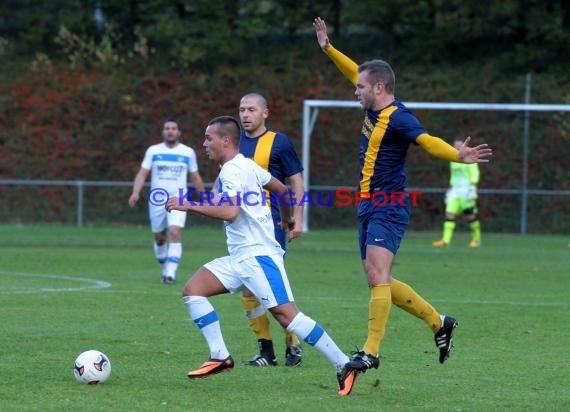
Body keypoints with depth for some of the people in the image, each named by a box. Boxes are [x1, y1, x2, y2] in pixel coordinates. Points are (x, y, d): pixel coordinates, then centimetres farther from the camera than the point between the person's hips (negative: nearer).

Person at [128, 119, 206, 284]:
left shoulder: (188, 152, 5)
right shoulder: (153, 151, 5)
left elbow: (195, 177, 14)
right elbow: (142, 173, -1)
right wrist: (136, 192, -16)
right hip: (157, 200, 2)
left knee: (175, 233, -20)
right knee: (159, 238, 9)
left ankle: (171, 273, -24)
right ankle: (165, 269, 29)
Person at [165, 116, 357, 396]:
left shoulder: (233, 170, -13)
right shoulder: (246, 165, 17)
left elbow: (230, 212, -27)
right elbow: (282, 189, 28)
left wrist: (189, 206, -20)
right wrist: (287, 218, 46)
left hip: (257, 254, -10)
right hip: (240, 256, 10)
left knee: (286, 314, -17)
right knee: (193, 291, 0)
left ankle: (343, 366, -15)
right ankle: (220, 357, -2)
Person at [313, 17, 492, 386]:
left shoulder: (398, 118, -17)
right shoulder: (375, 108, 9)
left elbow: (428, 142, -33)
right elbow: (355, 71, 28)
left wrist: (458, 156, -50)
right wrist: (328, 47, 29)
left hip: (388, 209, -10)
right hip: (370, 207, 10)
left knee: (377, 277, -17)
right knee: (381, 283, 12)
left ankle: (371, 351, -19)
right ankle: (439, 322, 23)